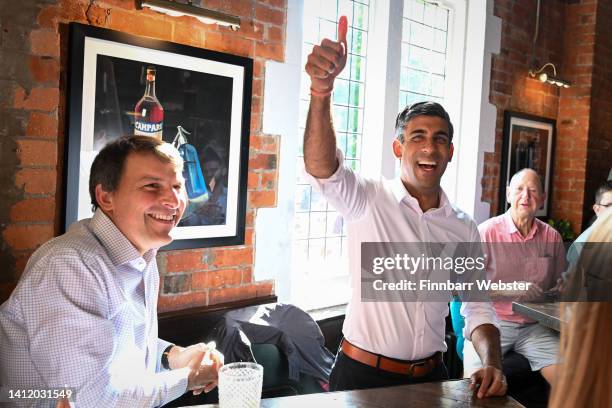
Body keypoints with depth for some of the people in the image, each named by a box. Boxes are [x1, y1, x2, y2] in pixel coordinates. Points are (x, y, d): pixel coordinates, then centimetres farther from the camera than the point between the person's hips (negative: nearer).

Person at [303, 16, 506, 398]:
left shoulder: (464, 228, 3)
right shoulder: (367, 199, -10)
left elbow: (479, 308, 7)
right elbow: (321, 169, -31)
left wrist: (492, 363, -10)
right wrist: (321, 89, -45)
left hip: (430, 376, 4)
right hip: (362, 373, -3)